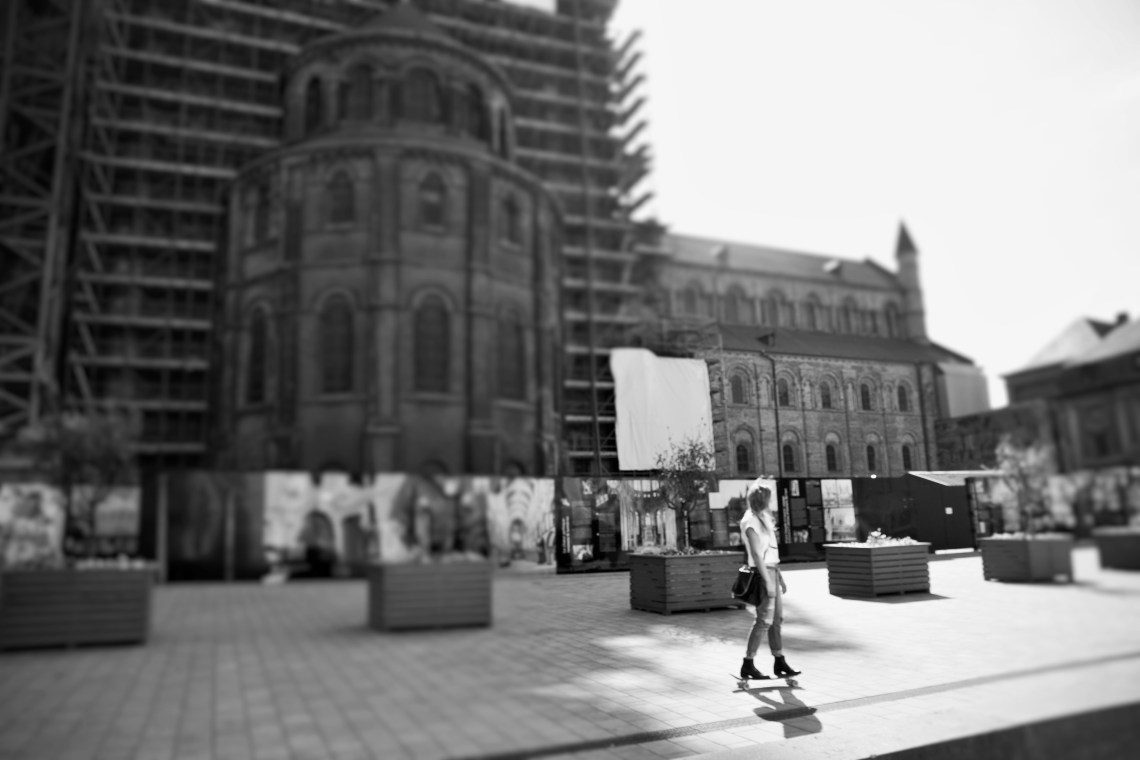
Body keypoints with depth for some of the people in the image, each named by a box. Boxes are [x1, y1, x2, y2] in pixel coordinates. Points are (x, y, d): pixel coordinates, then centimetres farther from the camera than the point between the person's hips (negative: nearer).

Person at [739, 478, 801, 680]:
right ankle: (747, 665, 1)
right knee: (764, 620, -7)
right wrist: (767, 581, -21)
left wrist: (779, 577, 18)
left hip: (771, 571, 9)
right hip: (763, 573, -9)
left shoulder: (763, 518, 15)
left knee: (777, 618, 11)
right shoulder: (750, 521, -14)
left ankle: (779, 662, 19)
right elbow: (757, 554, -18)